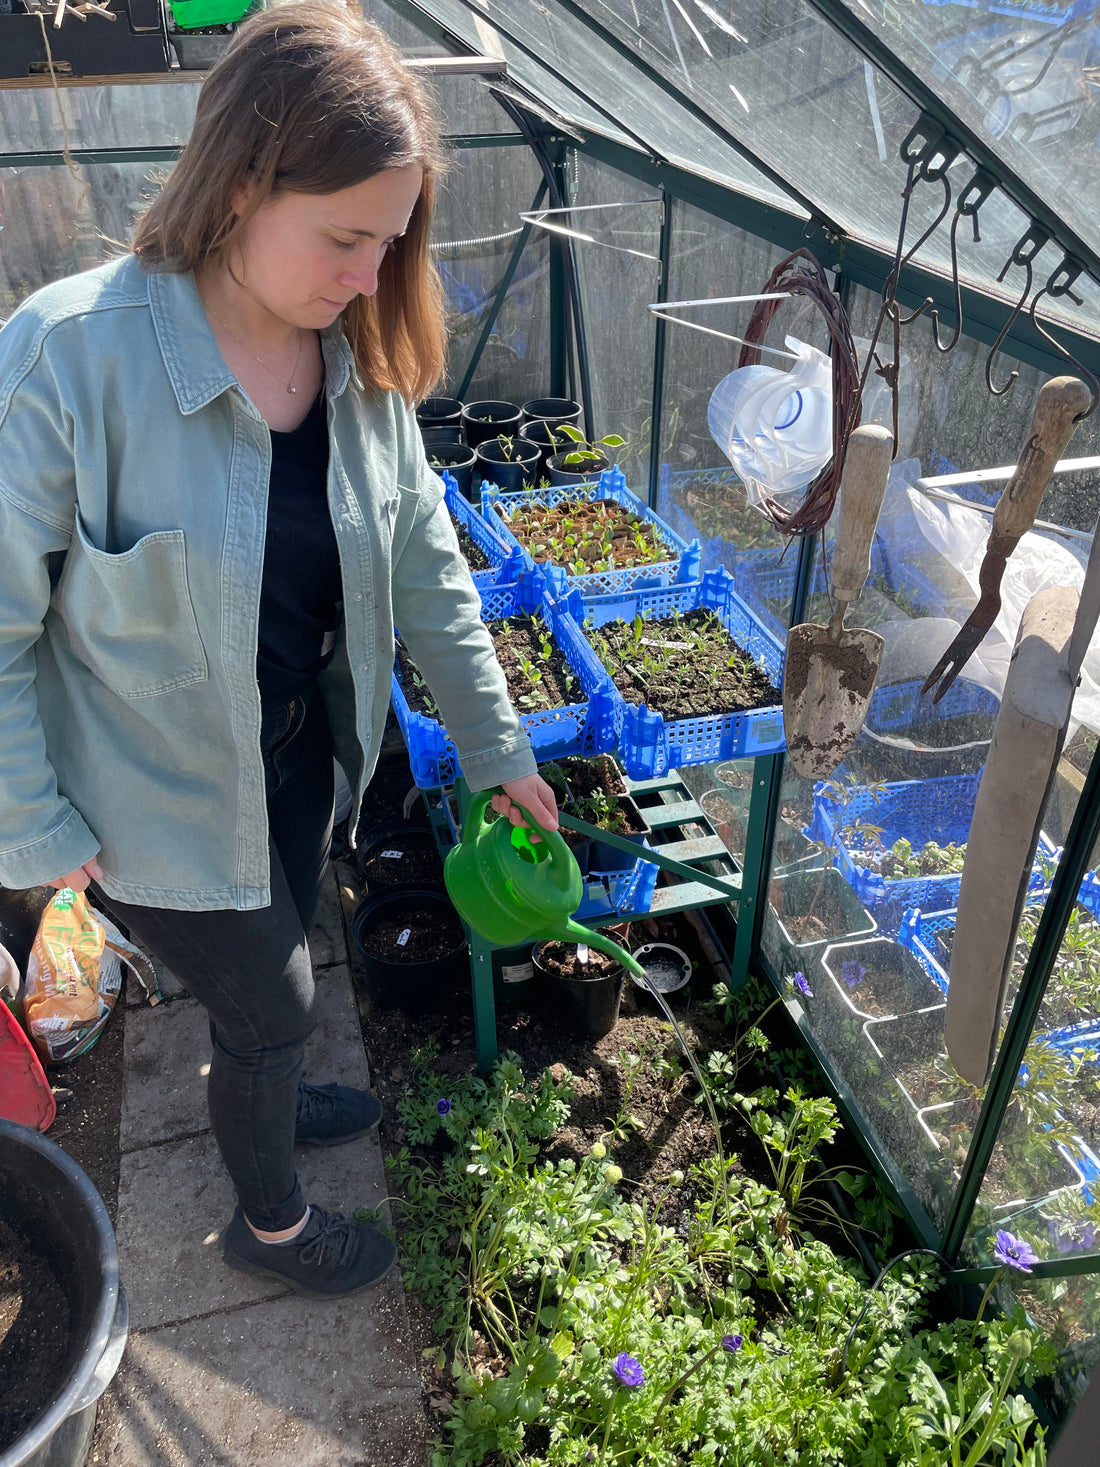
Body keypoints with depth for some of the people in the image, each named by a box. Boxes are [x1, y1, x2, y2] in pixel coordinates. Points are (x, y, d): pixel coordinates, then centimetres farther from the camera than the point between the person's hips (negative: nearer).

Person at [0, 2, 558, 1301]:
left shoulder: (358, 355, -9)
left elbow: (423, 561, -1)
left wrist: (497, 749, 4)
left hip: (301, 751, 5)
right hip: (155, 797, -5)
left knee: (268, 967, 28)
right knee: (274, 1000, 13)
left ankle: (254, 1091, 63)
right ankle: (269, 1223, 45)